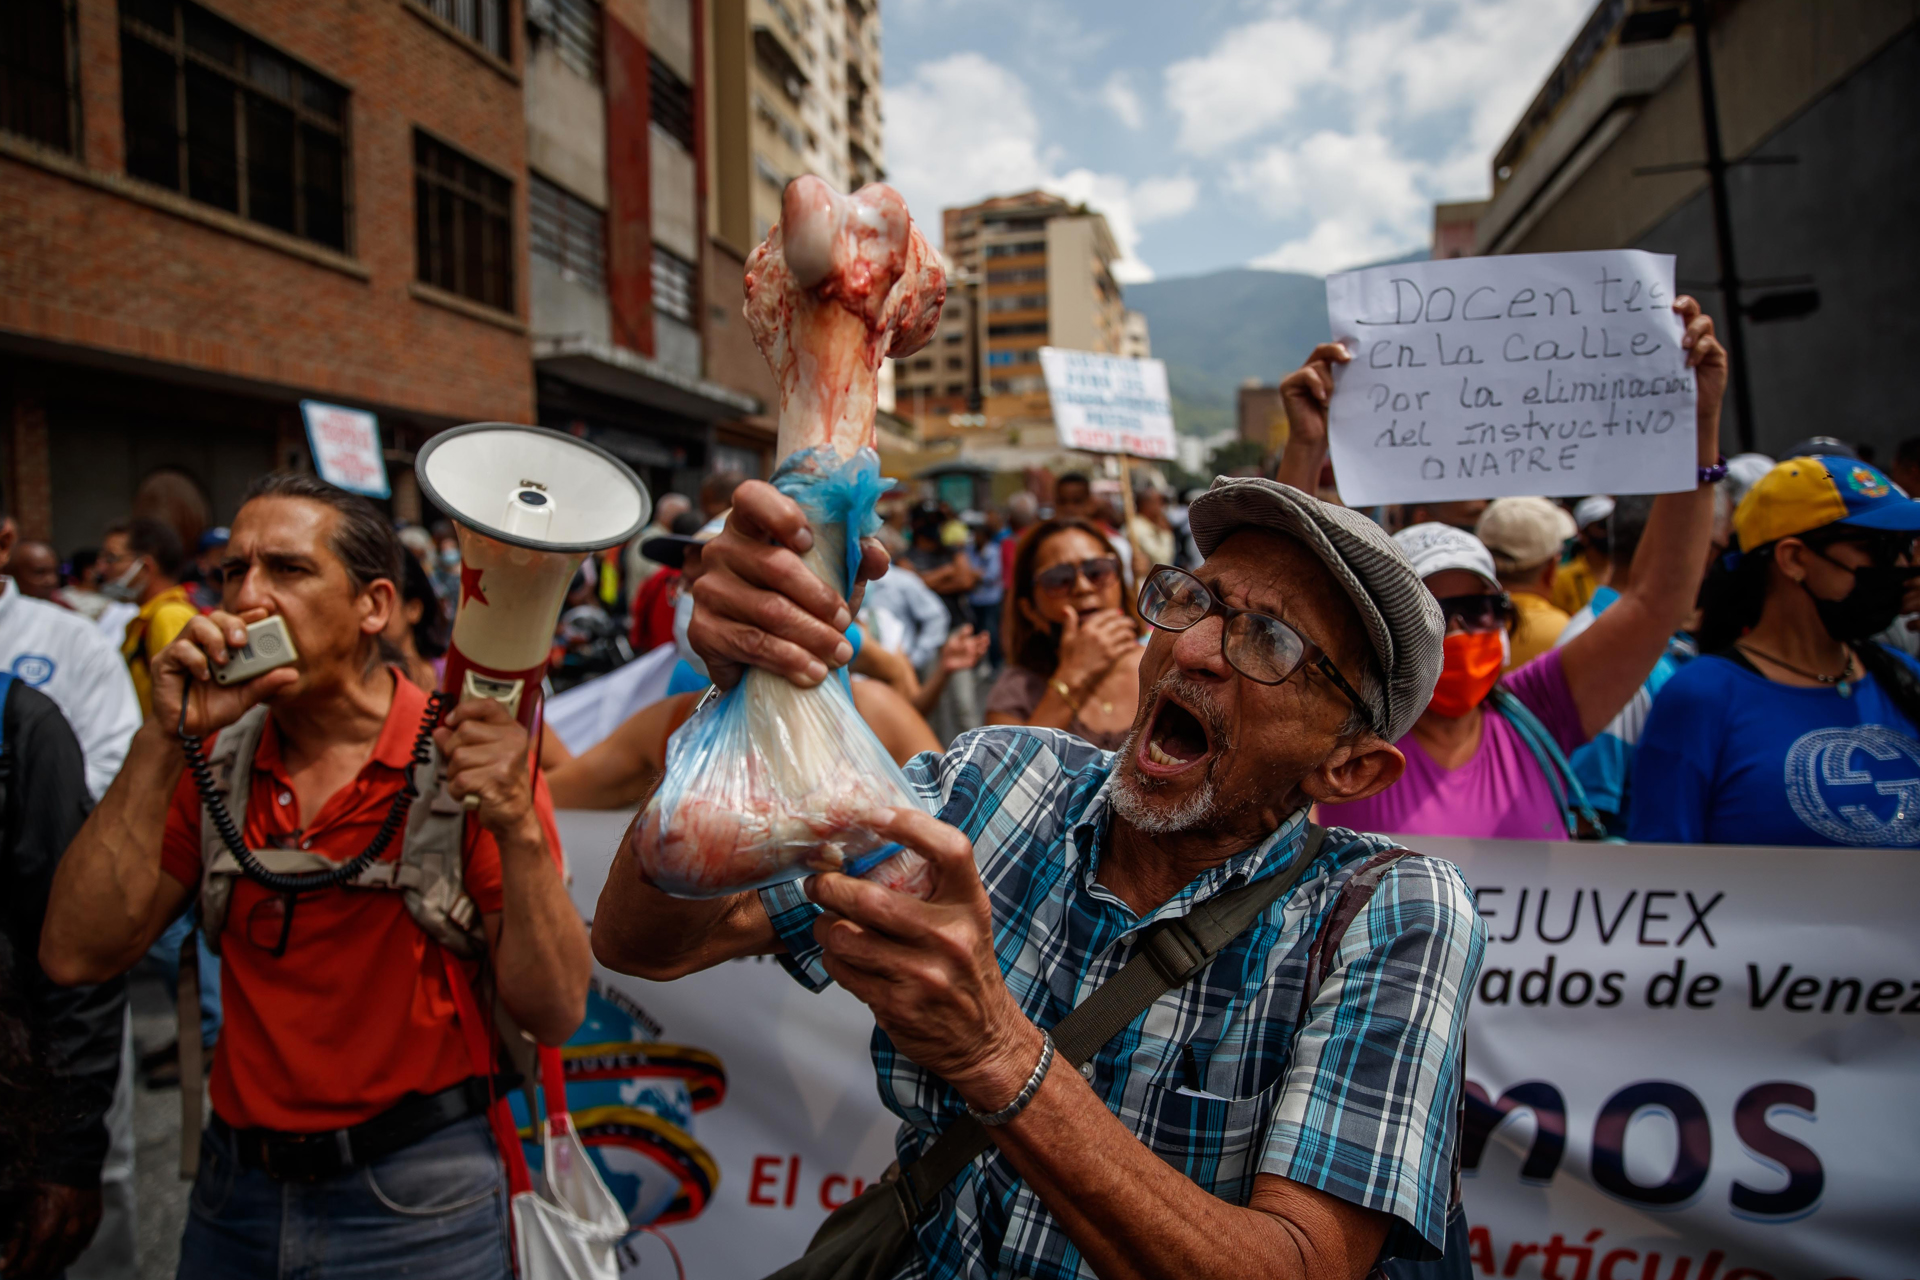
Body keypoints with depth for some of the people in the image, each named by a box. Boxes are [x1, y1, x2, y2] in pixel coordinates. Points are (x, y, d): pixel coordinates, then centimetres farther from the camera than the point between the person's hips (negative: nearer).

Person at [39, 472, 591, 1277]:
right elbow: (76, 955, -9)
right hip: (234, 1187, 4)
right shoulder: (217, 765, 1)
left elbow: (554, 1014, -17)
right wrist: (162, 741, -15)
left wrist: (517, 826, -32)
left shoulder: (462, 758, -13)